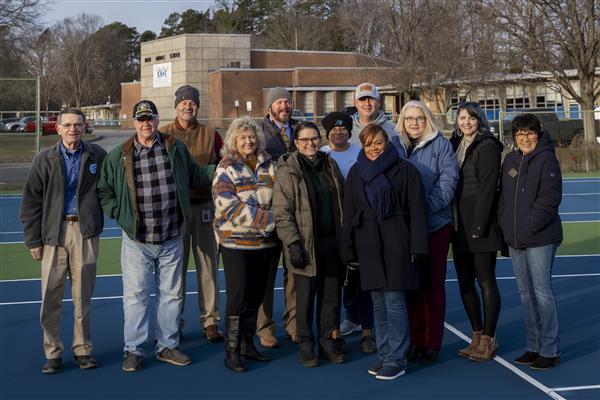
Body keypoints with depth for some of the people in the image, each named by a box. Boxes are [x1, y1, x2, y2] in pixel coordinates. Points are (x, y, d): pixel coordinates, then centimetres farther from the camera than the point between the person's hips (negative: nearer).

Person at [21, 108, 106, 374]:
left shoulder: (97, 156, 4)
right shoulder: (45, 159, 4)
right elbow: (31, 201, 4)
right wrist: (33, 239, 1)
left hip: (85, 232, 0)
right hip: (54, 232, 0)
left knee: (83, 295, 7)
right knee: (50, 297, 0)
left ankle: (82, 349, 18)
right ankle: (53, 352, 12)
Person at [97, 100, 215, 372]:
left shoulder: (176, 148, 3)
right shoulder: (119, 156, -1)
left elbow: (195, 175, 15)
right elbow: (104, 191, 7)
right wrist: (119, 214, -3)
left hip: (172, 239, 2)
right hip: (136, 240, -2)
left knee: (172, 294, 11)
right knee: (136, 294, 2)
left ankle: (168, 346, 24)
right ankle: (133, 350, 12)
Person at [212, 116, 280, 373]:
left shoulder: (268, 165, 10)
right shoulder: (226, 169, -5)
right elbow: (230, 208, -15)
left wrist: (276, 222, -2)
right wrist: (266, 220, -18)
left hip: (266, 243, 5)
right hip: (237, 243, -5)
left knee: (256, 296, 12)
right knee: (238, 297, -5)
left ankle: (247, 345, 25)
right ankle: (232, 352, 4)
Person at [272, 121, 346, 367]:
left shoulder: (329, 165, 11)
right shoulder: (288, 170, -6)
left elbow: (342, 201, 16)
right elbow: (281, 211, -10)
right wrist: (293, 243, -17)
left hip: (331, 242, 5)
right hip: (305, 244, -5)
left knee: (331, 295, 8)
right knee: (305, 297, 4)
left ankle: (327, 341, 21)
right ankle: (306, 345, 15)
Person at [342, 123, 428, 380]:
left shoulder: (405, 170, -2)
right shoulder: (356, 173, 11)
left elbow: (417, 210, -5)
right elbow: (349, 214, 12)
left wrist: (417, 246, -11)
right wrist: (349, 250, 8)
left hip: (396, 241, -4)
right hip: (369, 244, 4)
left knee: (394, 300, -7)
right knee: (378, 302, 10)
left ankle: (396, 359, 0)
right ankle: (384, 354, 20)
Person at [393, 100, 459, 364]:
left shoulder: (440, 144, -1)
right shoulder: (395, 145, 8)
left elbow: (449, 179, -9)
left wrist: (428, 206, -18)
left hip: (435, 224, -3)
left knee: (433, 284, 1)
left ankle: (432, 343, 9)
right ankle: (415, 340, 18)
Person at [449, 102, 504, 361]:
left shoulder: (487, 146, -8)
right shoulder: (456, 145, 15)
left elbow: (487, 188, -14)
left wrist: (479, 226, -19)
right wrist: (453, 223, 7)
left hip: (480, 225, -8)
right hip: (460, 226, 8)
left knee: (485, 281, -2)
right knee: (465, 282, 10)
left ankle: (488, 339, 5)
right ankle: (477, 336, 18)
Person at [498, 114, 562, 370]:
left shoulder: (546, 159, -7)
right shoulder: (510, 160, 13)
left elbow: (550, 197, -14)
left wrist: (532, 224, -16)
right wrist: (504, 222, 8)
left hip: (540, 238, -7)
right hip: (514, 239, 7)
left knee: (542, 292, -6)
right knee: (526, 293, 12)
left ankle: (550, 351, 1)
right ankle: (533, 346, 21)